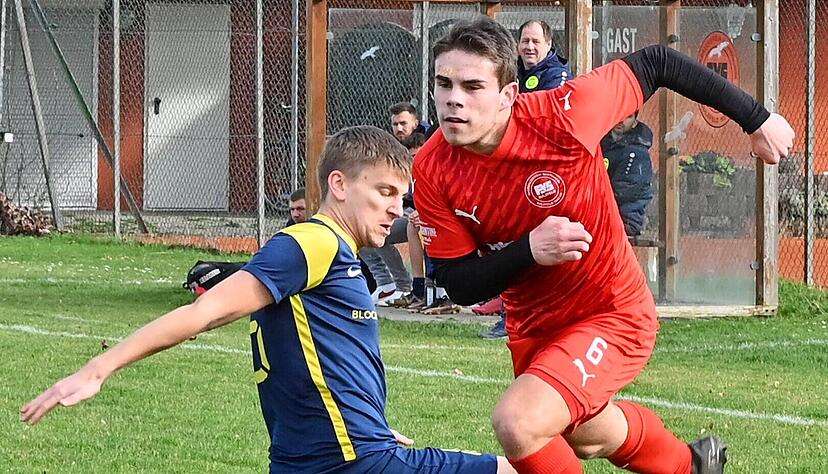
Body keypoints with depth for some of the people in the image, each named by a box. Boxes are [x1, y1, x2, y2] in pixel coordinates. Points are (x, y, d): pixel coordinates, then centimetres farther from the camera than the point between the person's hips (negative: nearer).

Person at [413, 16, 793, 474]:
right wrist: (528, 250, -33)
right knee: (586, 437, 30)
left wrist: (756, 119, -7)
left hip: (613, 316, -6)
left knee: (517, 422, -28)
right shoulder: (432, 172, -19)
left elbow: (656, 64, -14)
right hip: (531, 327, 6)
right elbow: (459, 285, -14)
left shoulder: (562, 115, -30)